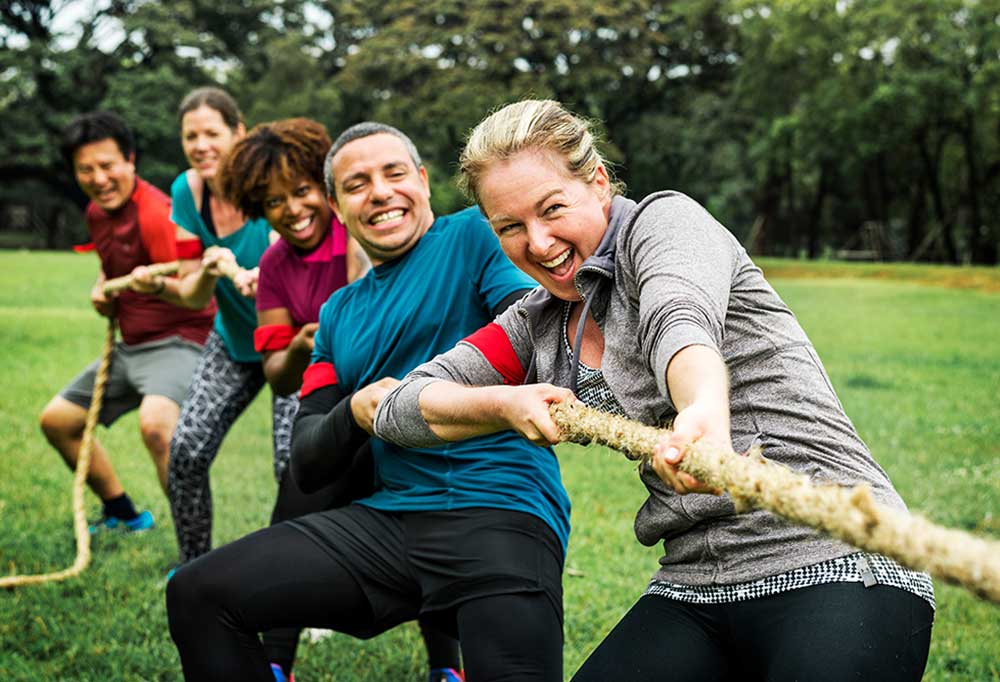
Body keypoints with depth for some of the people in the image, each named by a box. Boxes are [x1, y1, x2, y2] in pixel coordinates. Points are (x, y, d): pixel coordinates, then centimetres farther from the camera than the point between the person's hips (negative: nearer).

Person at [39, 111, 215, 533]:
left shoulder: (156, 214, -21)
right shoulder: (97, 213, 7)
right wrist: (102, 288, 7)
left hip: (178, 340, -10)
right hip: (130, 345, 10)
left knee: (155, 424, -37)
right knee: (56, 420, 17)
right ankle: (124, 516, 34)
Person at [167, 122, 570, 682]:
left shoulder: (475, 236, 5)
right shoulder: (340, 312, 22)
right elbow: (307, 465, 17)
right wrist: (354, 413, -4)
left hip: (504, 513, -5)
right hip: (388, 516, 5)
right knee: (198, 596, -3)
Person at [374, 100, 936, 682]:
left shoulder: (664, 220, -4)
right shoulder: (539, 326, 14)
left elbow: (680, 321, -27)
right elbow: (401, 408, 13)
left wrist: (706, 410, -48)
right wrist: (505, 404, -4)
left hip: (834, 566, -6)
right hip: (694, 588, 7)